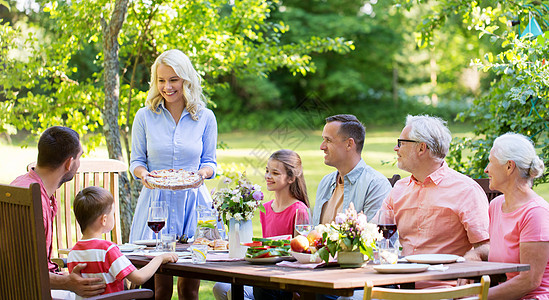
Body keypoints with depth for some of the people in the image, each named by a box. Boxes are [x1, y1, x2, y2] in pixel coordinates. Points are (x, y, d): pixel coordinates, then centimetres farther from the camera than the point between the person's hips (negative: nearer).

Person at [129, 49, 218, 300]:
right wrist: (144, 174, -12)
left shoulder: (205, 118, 5)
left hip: (192, 202, 1)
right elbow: (136, 161, 10)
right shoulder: (145, 116, 4)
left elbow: (210, 162, 11)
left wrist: (202, 173, -12)